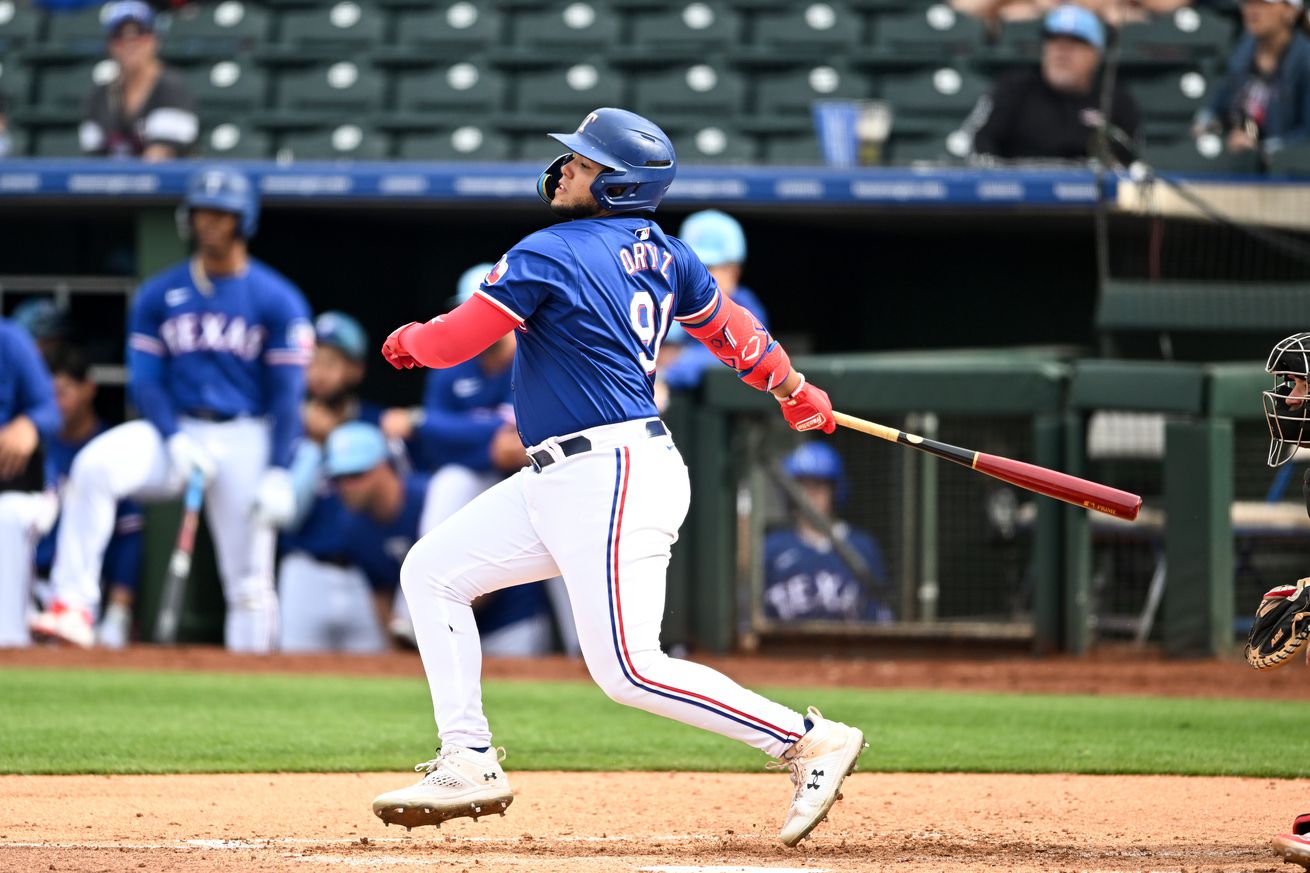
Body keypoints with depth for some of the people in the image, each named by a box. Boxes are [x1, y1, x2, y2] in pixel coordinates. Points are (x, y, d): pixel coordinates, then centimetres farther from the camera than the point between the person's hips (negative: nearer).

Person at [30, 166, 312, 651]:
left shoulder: (277, 301, -1)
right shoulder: (158, 295, 6)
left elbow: (287, 394, -4)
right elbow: (144, 381, 3)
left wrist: (277, 474, -13)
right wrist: (174, 439, -14)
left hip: (245, 439, -1)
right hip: (174, 429, 1)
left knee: (248, 577, -2)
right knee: (95, 465, -28)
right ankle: (73, 607, -32)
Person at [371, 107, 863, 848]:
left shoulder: (550, 253, -14)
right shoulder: (662, 253, 11)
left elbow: (454, 342, -10)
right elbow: (732, 329, 22)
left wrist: (409, 340, 13)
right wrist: (798, 395, 38)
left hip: (616, 478, -10)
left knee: (629, 669, -14)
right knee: (432, 572, 12)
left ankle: (812, 741, -10)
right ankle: (470, 765, 11)